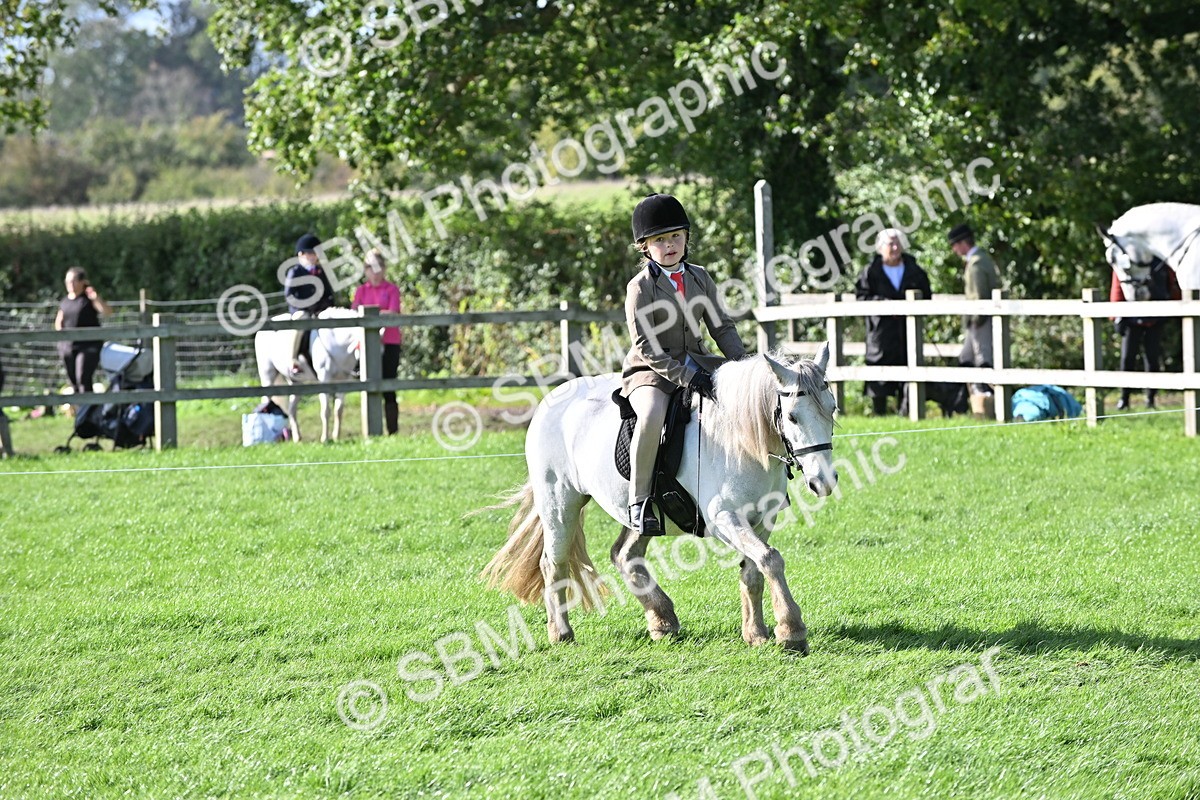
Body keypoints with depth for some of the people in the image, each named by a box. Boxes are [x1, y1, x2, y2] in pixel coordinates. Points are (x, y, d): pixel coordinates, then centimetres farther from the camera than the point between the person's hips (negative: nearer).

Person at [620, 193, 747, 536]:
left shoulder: (699, 278, 9)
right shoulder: (641, 286, -9)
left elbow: (721, 327, 12)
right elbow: (645, 346, -15)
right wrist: (685, 376, -23)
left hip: (695, 365, 6)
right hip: (650, 371, -6)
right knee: (652, 415, -37)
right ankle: (639, 500, -26)